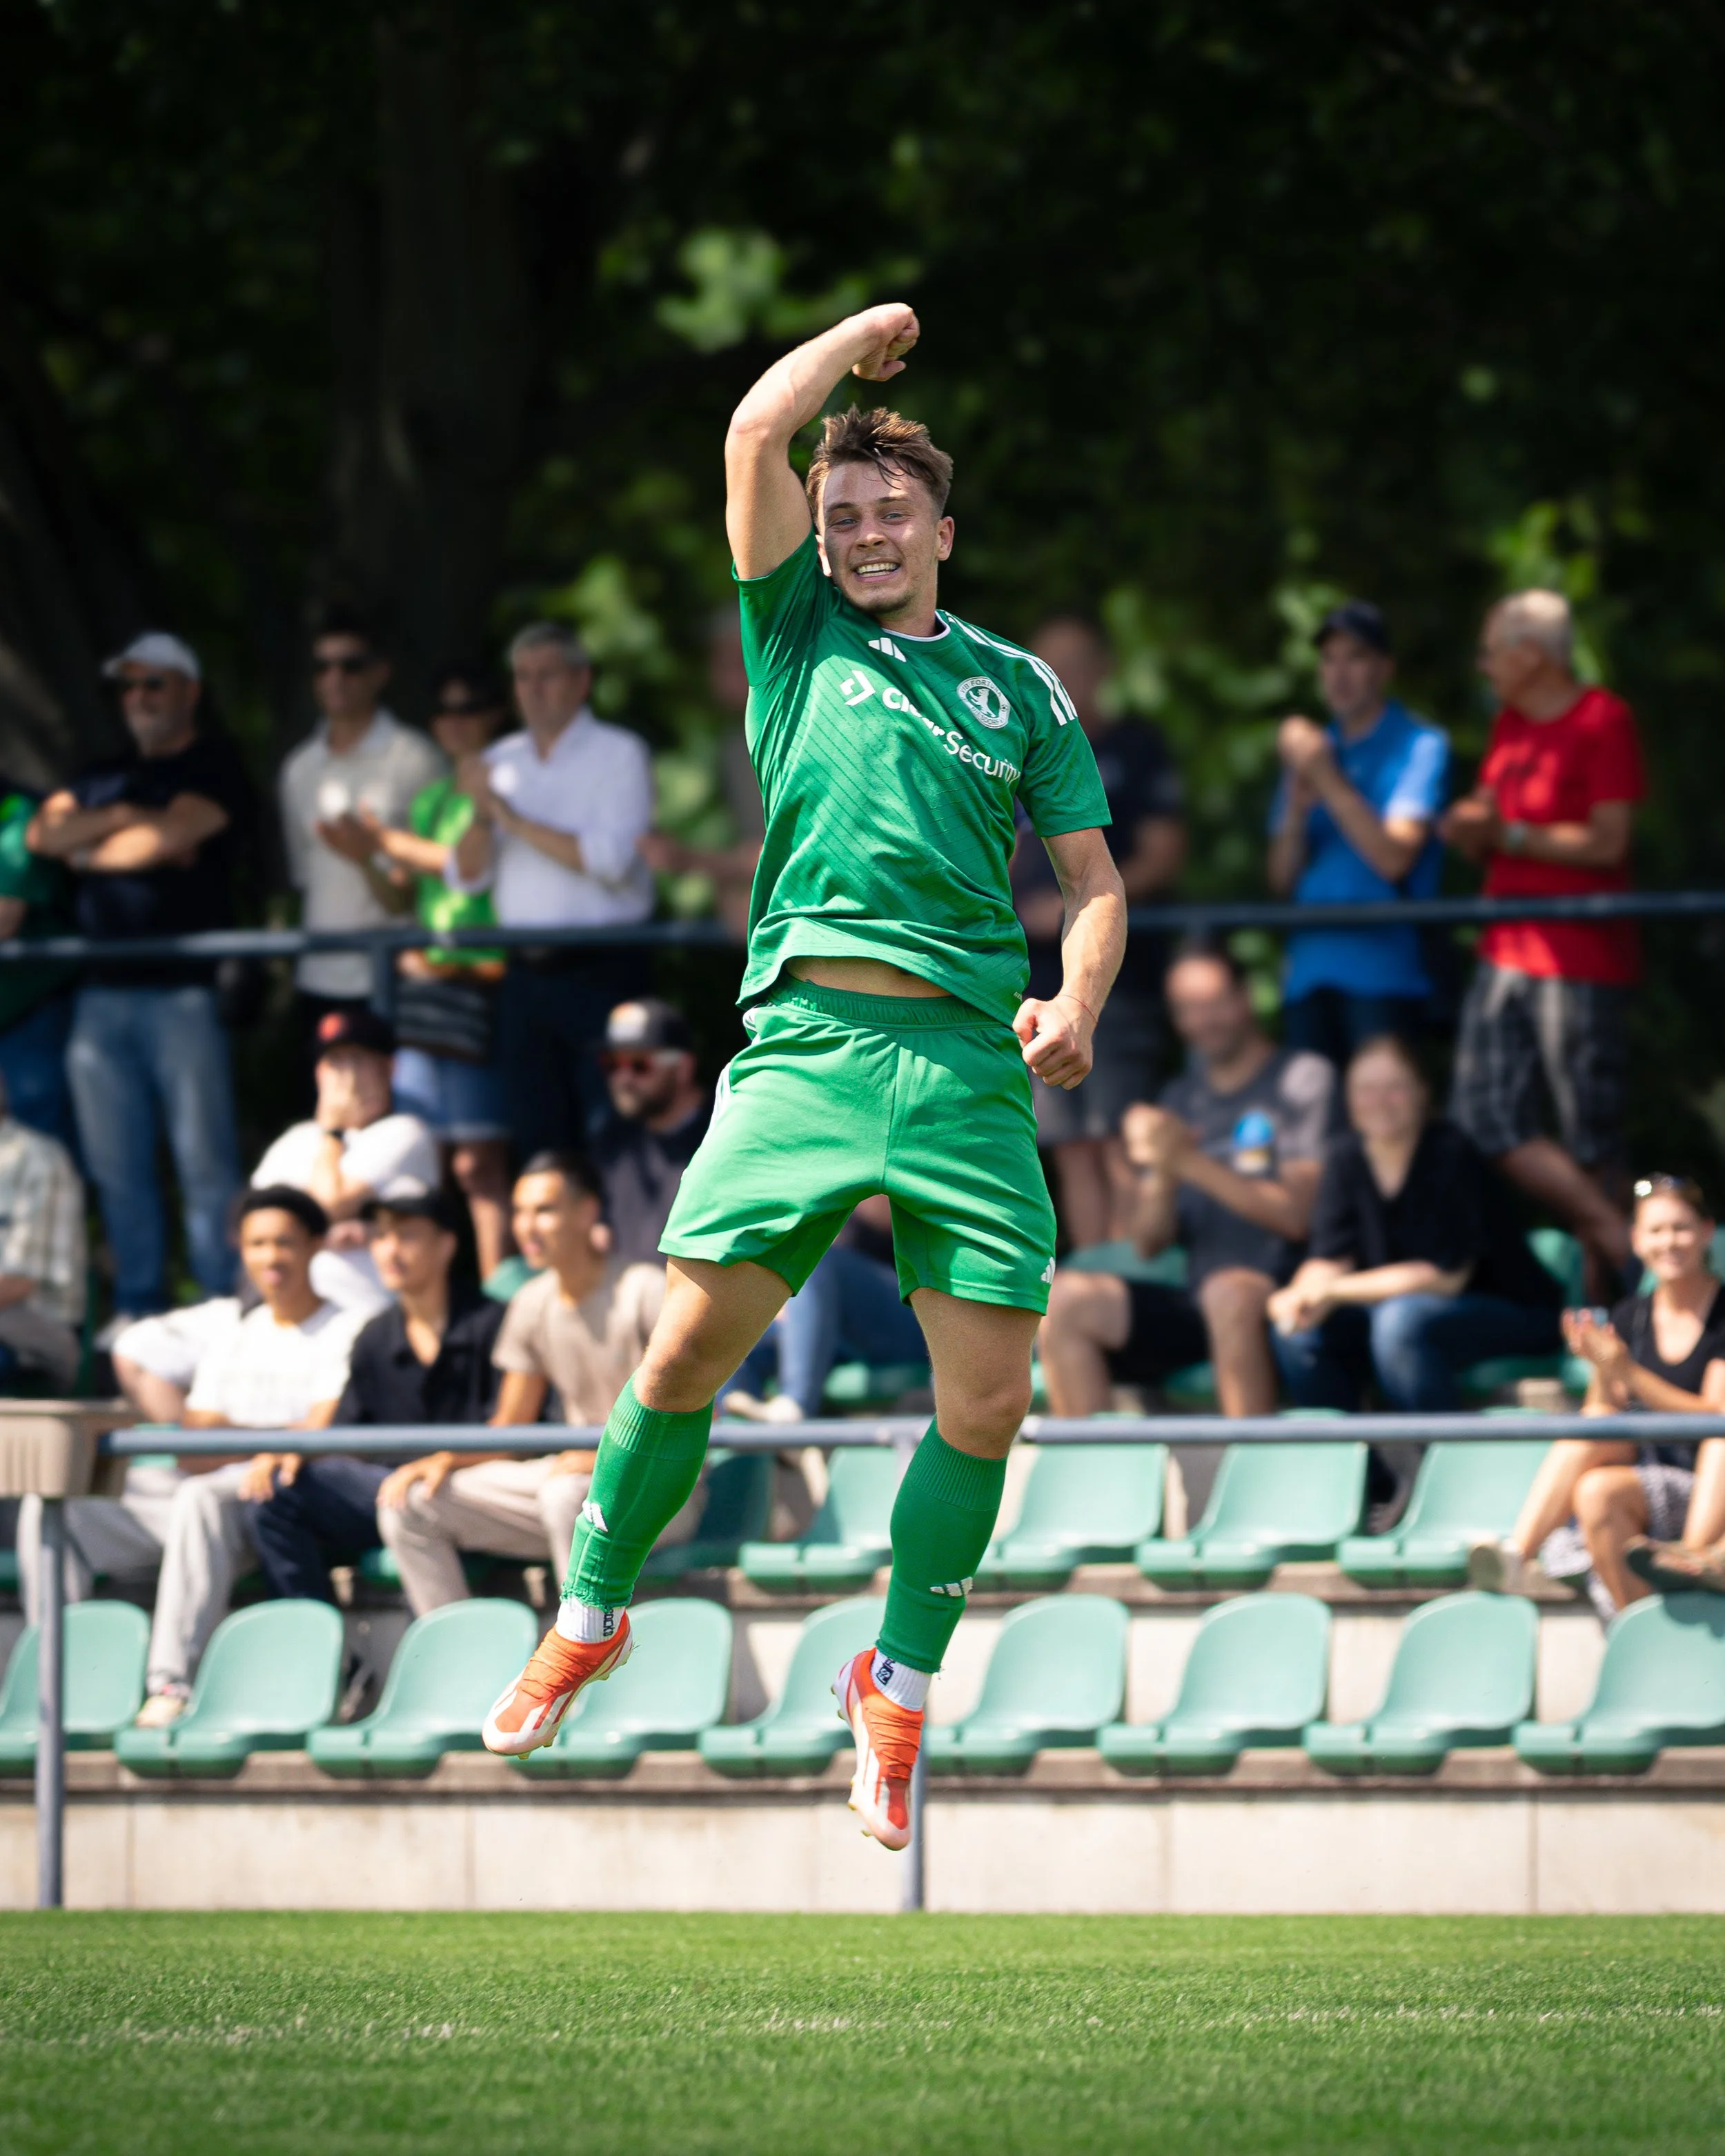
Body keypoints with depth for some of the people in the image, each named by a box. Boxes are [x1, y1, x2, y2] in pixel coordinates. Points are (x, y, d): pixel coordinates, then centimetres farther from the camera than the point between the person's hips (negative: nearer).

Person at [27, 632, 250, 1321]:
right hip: (103, 992, 6)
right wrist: (121, 820, -6)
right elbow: (44, 833, 8)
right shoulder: (105, 780, 21)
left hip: (182, 990, -6)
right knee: (117, 1167, 5)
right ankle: (138, 1308, 11)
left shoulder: (214, 768, 3)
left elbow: (171, 837, -12)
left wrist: (87, 851, 4)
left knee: (204, 1161, -7)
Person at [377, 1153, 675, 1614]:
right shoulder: (533, 1304, 7)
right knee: (409, 1504, -7)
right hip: (577, 1472, 7)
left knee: (567, 1494, -42)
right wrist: (444, 1461, -6)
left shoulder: (645, 1292, -12)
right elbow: (510, 1428, 13)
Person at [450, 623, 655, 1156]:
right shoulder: (502, 762, 14)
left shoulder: (618, 754, -2)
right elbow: (466, 877, 10)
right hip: (526, 976, 5)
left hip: (597, 972, -5)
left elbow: (611, 859, -15)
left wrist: (514, 821, -12)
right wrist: (481, 815, -10)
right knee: (537, 1139, 7)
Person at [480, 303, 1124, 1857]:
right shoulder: (799, 633, 15)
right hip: (806, 1037, -1)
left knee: (989, 1400, -5)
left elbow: (1092, 873, 18)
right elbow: (759, 432, 4)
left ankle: (899, 1684, 14)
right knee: (690, 1345, -8)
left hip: (969, 1059, 1)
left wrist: (1077, 1002, -1)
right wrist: (868, 334, 17)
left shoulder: (1018, 689, 18)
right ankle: (590, 1621, 14)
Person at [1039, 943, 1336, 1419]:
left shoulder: (1301, 1078, 0)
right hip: (1196, 1306, 6)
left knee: (1228, 1290, -39)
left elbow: (1296, 1214, -10)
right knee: (1065, 1298, -14)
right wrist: (1160, 1173, -8)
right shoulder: (1181, 1098, 17)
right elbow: (1148, 1242, 13)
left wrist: (1191, 1162, -16)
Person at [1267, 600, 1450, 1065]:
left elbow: (1394, 859, -10)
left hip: (1384, 970, -5)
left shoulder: (1420, 747, 1)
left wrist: (1326, 778, -11)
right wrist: (1297, 809, -4)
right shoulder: (1312, 748, 18)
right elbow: (1282, 880, 15)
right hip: (1309, 972, 5)